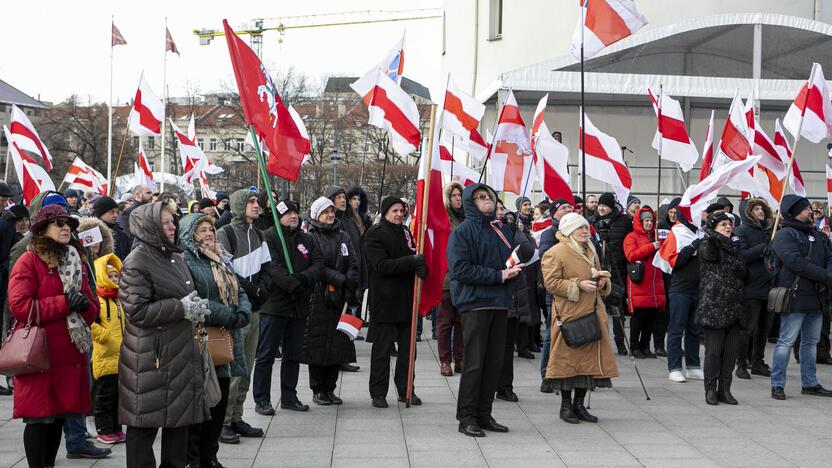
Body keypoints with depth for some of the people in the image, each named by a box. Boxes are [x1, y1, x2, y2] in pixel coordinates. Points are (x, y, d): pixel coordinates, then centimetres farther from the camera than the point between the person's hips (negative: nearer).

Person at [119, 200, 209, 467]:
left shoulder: (174, 256, 14)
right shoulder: (137, 263, -13)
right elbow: (136, 311, -20)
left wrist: (194, 308, 9)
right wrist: (182, 308, -17)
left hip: (180, 352, 9)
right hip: (150, 358, -9)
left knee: (181, 416, 14)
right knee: (145, 424, -1)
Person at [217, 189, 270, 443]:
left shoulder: (258, 235, 16)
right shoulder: (225, 234, -8)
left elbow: (266, 267, 17)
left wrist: (262, 288, -3)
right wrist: (252, 290, -13)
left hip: (254, 309, 8)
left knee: (246, 368, 11)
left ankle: (236, 418, 19)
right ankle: (223, 421, -2)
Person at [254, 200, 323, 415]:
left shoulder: (306, 239, 13)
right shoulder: (269, 237, -6)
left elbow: (319, 264, 4)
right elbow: (273, 267, -18)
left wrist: (305, 277, -16)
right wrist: (293, 285, -25)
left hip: (299, 307, 6)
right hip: (274, 305, -6)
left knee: (293, 355, 14)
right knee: (266, 355, -1)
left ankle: (289, 397, 24)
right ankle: (261, 399, 6)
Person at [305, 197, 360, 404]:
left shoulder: (343, 237, 16)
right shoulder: (311, 238, -1)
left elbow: (353, 263, 7)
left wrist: (351, 287, -8)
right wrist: (341, 279, -16)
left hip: (339, 300, 5)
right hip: (318, 299, -5)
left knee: (338, 345, 6)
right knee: (318, 344, -2)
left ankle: (329, 388, 15)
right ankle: (318, 390, 8)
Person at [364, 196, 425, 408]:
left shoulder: (405, 232, 15)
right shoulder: (374, 234, -6)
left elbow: (414, 258, 20)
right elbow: (382, 265, -17)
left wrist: (421, 268, -5)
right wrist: (412, 261, -25)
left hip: (406, 299, 6)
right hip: (384, 300, -6)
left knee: (407, 347, 9)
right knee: (382, 349, 0)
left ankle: (405, 390, 18)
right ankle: (378, 393, 7)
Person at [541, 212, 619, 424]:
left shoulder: (590, 252, 19)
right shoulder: (555, 253, -7)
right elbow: (551, 283, -13)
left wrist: (603, 280, 8)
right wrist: (578, 285, -18)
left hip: (592, 313, 8)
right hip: (569, 314, -8)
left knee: (589, 357, 7)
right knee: (568, 358, -3)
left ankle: (579, 404, 17)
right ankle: (566, 405, 8)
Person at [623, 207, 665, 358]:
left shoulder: (656, 237, 21)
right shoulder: (631, 237, 0)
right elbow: (631, 255, -15)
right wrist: (651, 247, -17)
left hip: (655, 282, 6)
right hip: (639, 283, -6)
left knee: (652, 315, 6)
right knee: (639, 315, -5)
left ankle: (645, 346, 15)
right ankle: (635, 347, 3)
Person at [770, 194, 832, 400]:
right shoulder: (785, 235, -10)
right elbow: (797, 263, -21)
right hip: (795, 296, -9)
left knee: (811, 342, 14)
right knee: (786, 341, -6)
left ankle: (810, 383, 23)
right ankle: (777, 385, -1)